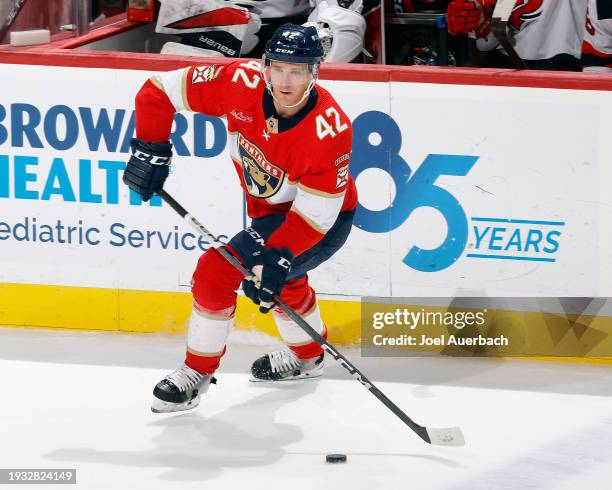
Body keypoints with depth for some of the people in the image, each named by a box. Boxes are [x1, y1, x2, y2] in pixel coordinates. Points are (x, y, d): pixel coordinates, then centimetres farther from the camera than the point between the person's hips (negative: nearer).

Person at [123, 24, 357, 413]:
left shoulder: (329, 127, -34)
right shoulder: (242, 85, -23)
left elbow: (316, 211, -31)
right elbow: (161, 90, -14)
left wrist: (278, 259, -39)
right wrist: (150, 148, -18)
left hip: (326, 220, -7)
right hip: (269, 208, 7)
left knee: (218, 271, -18)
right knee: (284, 280, 30)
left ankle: (198, 374, -3)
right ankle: (307, 357, 58)